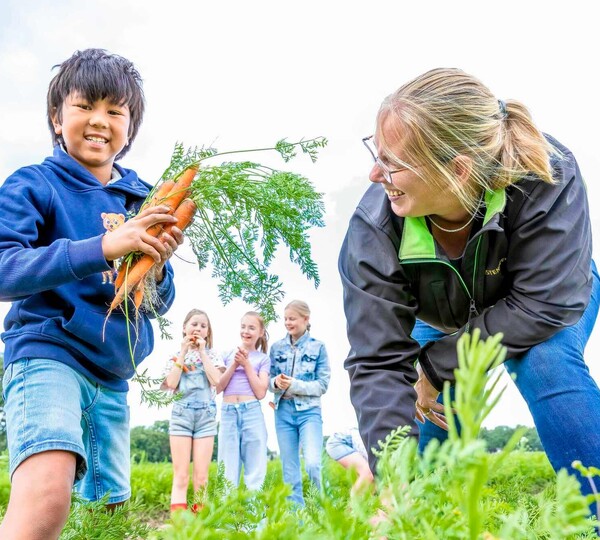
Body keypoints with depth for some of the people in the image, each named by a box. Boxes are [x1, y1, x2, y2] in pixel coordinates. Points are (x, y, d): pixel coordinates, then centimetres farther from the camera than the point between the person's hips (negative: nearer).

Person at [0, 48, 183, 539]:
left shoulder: (141, 202, 11)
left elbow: (159, 303, 12)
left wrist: (157, 265, -12)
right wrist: (103, 246, -26)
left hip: (113, 374, 6)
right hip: (47, 352, -5)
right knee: (45, 499, -28)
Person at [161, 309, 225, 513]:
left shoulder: (212, 355, 11)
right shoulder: (176, 355, 12)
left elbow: (216, 380, -8)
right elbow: (171, 383, -6)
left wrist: (202, 352, -5)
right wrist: (183, 352, -4)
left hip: (206, 415, 0)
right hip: (181, 413, 0)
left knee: (201, 477, -1)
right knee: (181, 476, -5)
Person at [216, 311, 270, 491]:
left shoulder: (263, 358, 8)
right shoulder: (228, 355, 13)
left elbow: (261, 392, -1)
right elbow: (218, 387, 7)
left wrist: (246, 364, -4)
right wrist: (234, 364, -4)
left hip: (252, 412, -1)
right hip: (228, 413, 2)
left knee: (254, 469, 1)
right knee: (228, 470, 3)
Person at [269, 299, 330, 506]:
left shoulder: (318, 347, 0)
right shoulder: (277, 347, 8)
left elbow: (322, 385, -4)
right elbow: (269, 381, 11)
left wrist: (294, 385, -15)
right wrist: (276, 382, -13)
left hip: (309, 412, -3)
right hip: (283, 412, 3)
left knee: (312, 464, -17)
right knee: (289, 468, 7)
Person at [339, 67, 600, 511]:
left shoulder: (546, 179, -38)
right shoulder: (373, 229, -34)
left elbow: (543, 305, -34)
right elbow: (378, 362, -34)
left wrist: (436, 366, -32)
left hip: (549, 301, -1)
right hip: (448, 324, 2)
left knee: (545, 365, -32)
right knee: (430, 418, -11)